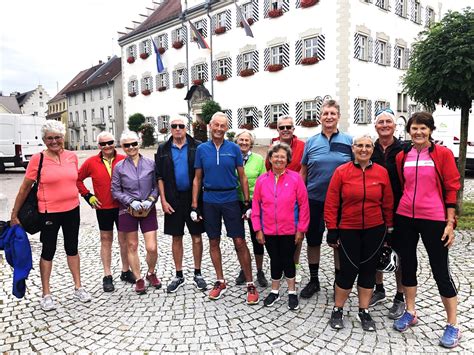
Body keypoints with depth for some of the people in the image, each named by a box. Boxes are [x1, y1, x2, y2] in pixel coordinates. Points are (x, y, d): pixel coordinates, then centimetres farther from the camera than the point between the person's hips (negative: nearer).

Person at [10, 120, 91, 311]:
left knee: (72, 248, 16)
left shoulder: (72, 156, 0)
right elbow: (25, 188, -5)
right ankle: (46, 294, 24)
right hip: (49, 212, -3)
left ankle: (78, 287, 30)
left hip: (72, 209, 4)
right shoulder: (38, 159, -10)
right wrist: (14, 214, -1)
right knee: (48, 251, 10)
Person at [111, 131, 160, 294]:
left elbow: (156, 186, 4)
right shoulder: (119, 167, 0)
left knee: (152, 248, -2)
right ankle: (139, 279, 26)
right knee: (132, 247, 8)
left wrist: (150, 200, -11)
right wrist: (131, 201, -12)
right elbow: (115, 191, 1)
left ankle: (151, 273, 27)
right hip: (128, 211, 0)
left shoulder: (150, 164, 0)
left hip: (148, 210, 0)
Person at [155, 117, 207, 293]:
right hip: (173, 199, 2)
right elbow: (159, 176, 5)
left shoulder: (197, 147, -1)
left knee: (196, 237, 6)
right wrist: (163, 200, -3)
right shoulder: (163, 149, 5)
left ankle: (197, 274, 22)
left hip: (193, 197, -1)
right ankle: (179, 276, 23)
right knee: (176, 238, 10)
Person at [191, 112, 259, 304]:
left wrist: (247, 202, -3)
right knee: (213, 242, 10)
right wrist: (194, 205, 2)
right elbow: (197, 179, 6)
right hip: (210, 201, 2)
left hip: (231, 200, -2)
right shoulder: (202, 149, 3)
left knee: (240, 242, -1)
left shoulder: (234, 148, 0)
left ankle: (250, 284, 10)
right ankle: (220, 281, 26)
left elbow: (242, 177, 3)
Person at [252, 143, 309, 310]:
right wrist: (258, 229, -1)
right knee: (275, 260, 14)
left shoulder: (295, 178, -8)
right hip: (269, 231, 2)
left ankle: (292, 292, 29)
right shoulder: (262, 180, -2)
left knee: (288, 260, 10)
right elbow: (256, 205, 1)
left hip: (290, 231, -2)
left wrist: (301, 229, -6)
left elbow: (303, 205, -6)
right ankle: (275, 291, 33)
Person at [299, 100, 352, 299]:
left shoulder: (349, 141, 1)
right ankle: (313, 280, 28)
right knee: (313, 240, 11)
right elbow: (303, 172, 8)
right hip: (314, 200, 1)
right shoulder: (311, 142, 4)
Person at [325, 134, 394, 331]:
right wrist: (332, 230, -7)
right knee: (348, 270, 1)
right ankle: (337, 310, 21)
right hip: (348, 230, -2)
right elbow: (331, 203, -6)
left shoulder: (382, 172, 0)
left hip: (375, 230, 3)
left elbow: (388, 204, 6)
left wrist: (389, 229, 8)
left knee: (368, 270, 11)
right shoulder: (341, 171, -7)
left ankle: (364, 312, 28)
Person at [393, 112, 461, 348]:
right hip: (405, 218, 4)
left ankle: (453, 326, 20)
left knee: (440, 271, 4)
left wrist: (450, 223, -9)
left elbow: (451, 189, -5)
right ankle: (410, 313, 31)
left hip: (434, 219, -4)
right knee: (407, 264, 13)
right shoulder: (402, 157, 6)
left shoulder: (443, 154, -4)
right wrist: (394, 218, 10)